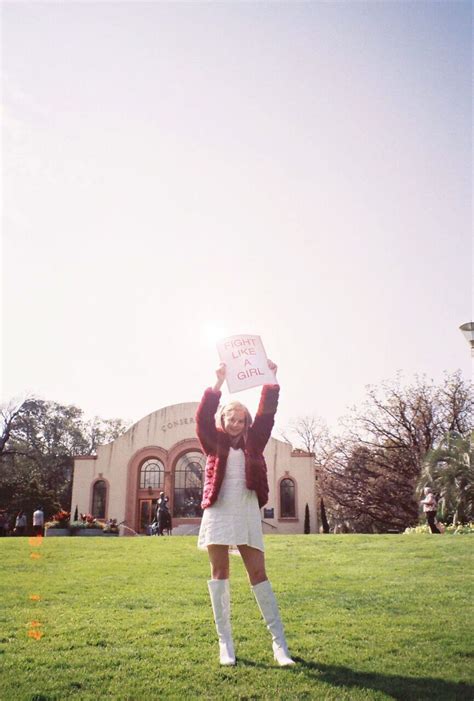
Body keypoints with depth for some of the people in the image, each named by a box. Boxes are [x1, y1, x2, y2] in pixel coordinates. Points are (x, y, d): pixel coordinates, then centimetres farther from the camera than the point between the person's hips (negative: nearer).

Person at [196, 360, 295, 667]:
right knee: (220, 573, 2)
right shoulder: (215, 443, 7)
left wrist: (270, 381, -10)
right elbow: (203, 417, -9)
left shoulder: (253, 443, 11)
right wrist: (218, 383, -19)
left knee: (259, 573, 1)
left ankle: (279, 642, 4)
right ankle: (225, 642, 9)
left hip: (247, 512, 1)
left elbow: (267, 415, 0)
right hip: (218, 512, -1)